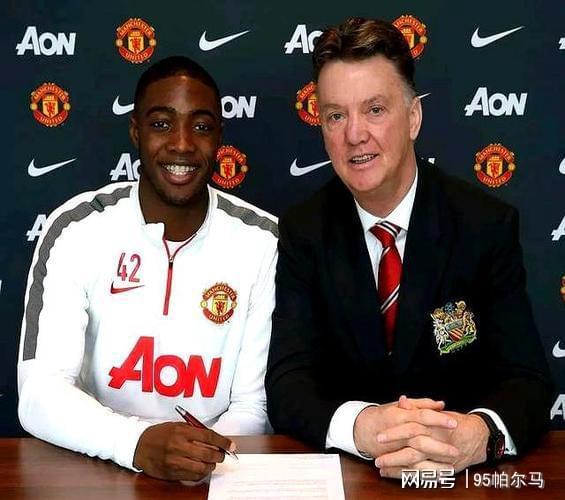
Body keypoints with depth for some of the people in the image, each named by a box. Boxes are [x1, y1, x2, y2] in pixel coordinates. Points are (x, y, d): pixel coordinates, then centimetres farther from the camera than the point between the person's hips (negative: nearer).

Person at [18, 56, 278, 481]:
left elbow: (254, 405, -3)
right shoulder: (75, 230, -7)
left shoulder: (263, 243, -5)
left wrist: (203, 458, -22)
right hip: (98, 471, -1)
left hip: (215, 475, 1)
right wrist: (138, 442, -29)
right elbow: (39, 393, -12)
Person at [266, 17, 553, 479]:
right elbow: (286, 384, -11)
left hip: (463, 475, 1)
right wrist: (361, 426, -31)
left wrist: (481, 435, -32)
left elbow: (528, 380, -10)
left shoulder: (488, 225, -6)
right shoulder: (304, 232, -3)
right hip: (340, 473, 0)